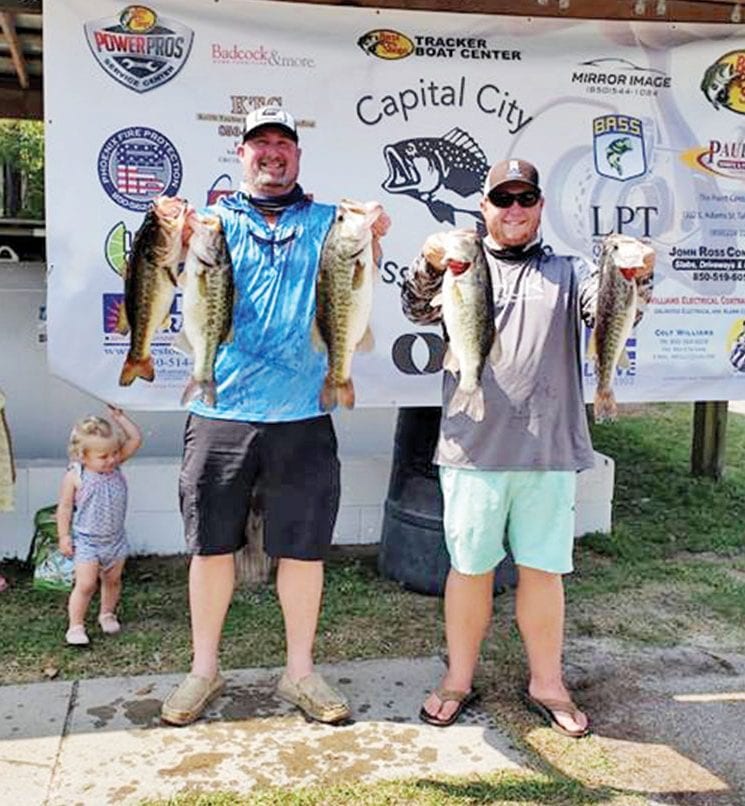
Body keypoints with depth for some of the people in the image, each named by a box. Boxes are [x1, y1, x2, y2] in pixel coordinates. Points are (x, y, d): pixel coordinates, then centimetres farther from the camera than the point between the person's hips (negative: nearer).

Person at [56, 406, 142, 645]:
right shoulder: (75, 477, -15)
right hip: (86, 541, -4)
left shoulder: (115, 465, -4)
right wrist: (64, 536, -8)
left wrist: (119, 417, -9)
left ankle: (107, 614, 37)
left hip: (115, 539, 4)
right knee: (85, 584, -6)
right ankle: (76, 626, 7)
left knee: (112, 580, 17)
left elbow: (135, 439, -4)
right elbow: (65, 507, -8)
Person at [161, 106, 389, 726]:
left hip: (302, 414, 0)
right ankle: (204, 669, 24)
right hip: (220, 411, 0)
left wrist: (371, 240, -15)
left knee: (304, 548, 6)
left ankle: (300, 670, 22)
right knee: (211, 545, 7)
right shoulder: (216, 219, 11)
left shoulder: (328, 222, 12)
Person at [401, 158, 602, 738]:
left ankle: (547, 683, 25)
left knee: (543, 568, 8)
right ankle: (459, 679, 24)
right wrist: (431, 267, -28)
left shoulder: (568, 272, 14)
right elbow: (420, 309, -7)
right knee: (469, 566, 8)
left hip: (550, 451, 1)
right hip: (473, 449, -1)